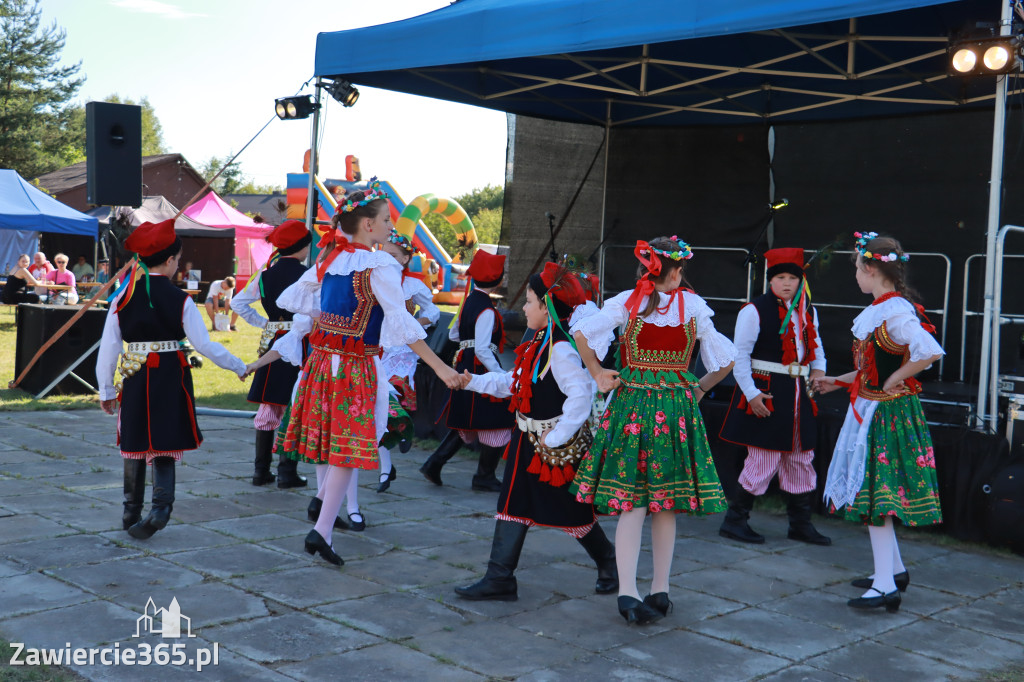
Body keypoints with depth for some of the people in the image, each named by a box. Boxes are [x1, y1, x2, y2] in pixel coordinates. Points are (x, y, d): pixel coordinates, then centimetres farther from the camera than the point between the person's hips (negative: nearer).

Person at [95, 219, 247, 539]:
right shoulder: (180, 300, -8)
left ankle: (132, 512, 24)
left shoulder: (122, 297, 0)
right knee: (164, 444, 7)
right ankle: (161, 506, -10)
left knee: (136, 444, 16)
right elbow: (204, 344, -8)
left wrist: (106, 389, 11)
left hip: (135, 378, 3)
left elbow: (108, 346, 1)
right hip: (170, 378, -2)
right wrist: (238, 367, 5)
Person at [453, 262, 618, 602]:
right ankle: (499, 578, 12)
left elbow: (581, 394, -29)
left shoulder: (560, 349, -22)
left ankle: (609, 564, 28)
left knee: (574, 512, 5)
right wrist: (474, 381, 16)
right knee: (513, 505, 7)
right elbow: (515, 383, 18)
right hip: (530, 440, 10)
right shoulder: (538, 343, 9)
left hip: (557, 446, -9)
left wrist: (556, 438, -24)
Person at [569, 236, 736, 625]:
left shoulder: (626, 302, -1)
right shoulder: (694, 306, 0)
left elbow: (582, 333, -12)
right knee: (666, 504, 10)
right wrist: (699, 388, 15)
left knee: (631, 503, 1)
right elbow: (726, 360, 3)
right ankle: (660, 591, 16)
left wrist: (597, 373, -1)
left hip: (632, 402, 0)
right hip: (677, 405, 0)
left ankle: (627, 592, -6)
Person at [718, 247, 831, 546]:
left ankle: (801, 523, 24)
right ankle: (734, 521, 7)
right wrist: (751, 394, -15)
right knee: (763, 458, -7)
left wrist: (818, 369, 5)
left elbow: (815, 344, 25)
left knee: (801, 457, 11)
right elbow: (740, 356, -10)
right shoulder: (754, 311, -9)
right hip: (765, 392, -7)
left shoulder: (807, 311, 11)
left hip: (797, 393, 7)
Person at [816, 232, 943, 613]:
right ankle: (894, 570, 29)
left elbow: (930, 353, -33)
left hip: (886, 412, -10)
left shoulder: (896, 312, -20)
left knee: (873, 493, -7)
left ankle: (886, 587, -2)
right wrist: (839, 382, 24)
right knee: (873, 491, 17)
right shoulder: (878, 310, 9)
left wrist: (893, 381, -21)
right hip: (871, 410, 10)